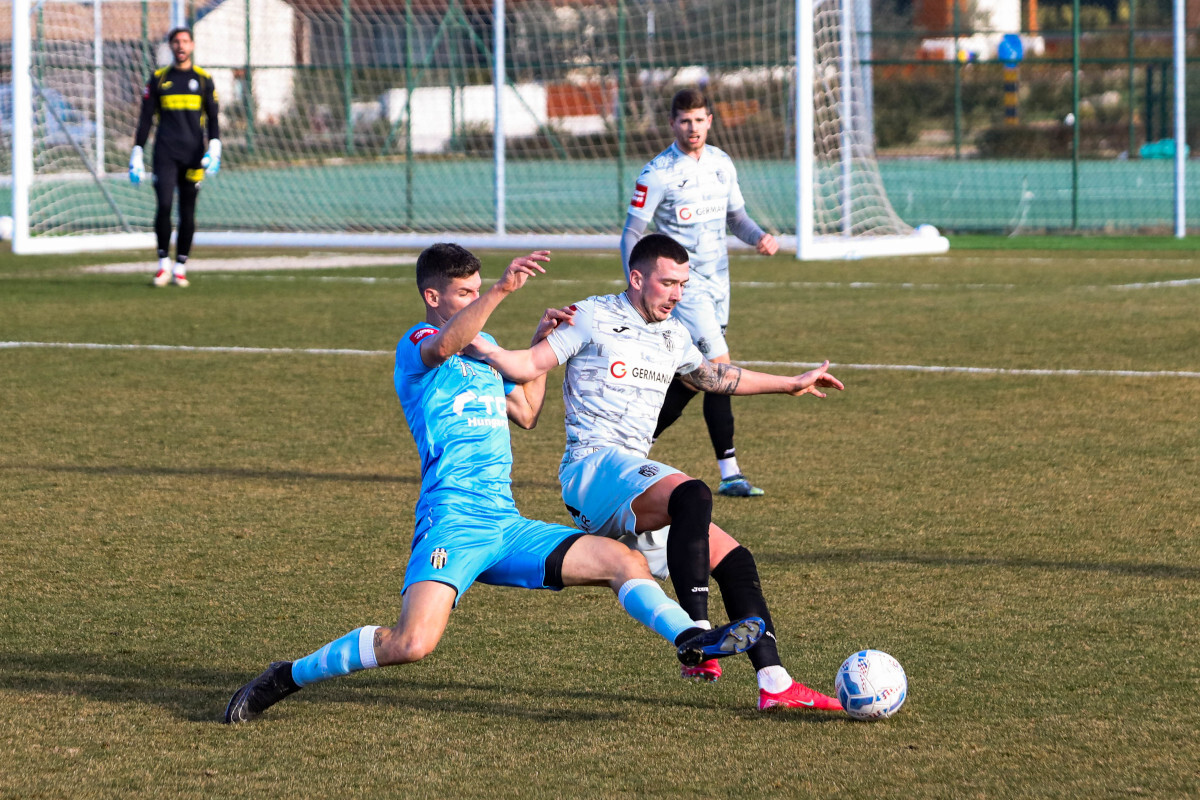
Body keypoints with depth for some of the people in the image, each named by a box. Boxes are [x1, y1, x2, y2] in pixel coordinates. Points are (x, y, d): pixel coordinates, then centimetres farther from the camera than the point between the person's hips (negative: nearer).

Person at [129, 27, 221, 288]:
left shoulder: (203, 80, 9)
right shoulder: (158, 79, 9)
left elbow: (212, 119, 9)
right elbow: (146, 119, 10)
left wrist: (214, 149, -6)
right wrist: (137, 154, 4)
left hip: (193, 154, 1)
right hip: (165, 153, -1)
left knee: (187, 212, 2)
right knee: (164, 205, -14)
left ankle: (180, 267, 10)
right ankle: (163, 262, 0)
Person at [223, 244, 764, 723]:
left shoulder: (483, 345, 24)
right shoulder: (416, 345, -2)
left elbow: (525, 414, 32)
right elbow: (444, 346, -28)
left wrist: (540, 348, 22)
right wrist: (502, 289, -41)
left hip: (507, 525, 8)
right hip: (453, 521, -8)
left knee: (624, 561, -3)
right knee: (412, 643, -24)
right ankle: (286, 679, -11)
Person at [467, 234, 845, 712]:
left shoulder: (673, 336, 22)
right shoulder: (592, 318, 0)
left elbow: (712, 376, 41)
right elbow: (528, 366, -7)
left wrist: (792, 384, 50)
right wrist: (467, 342, -26)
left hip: (636, 474, 8)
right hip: (592, 467, -8)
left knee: (735, 561, 0)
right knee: (692, 496, -35)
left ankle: (773, 682, -1)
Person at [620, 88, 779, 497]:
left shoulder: (722, 163, 7)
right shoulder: (658, 172, -11)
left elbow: (735, 215, 18)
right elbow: (631, 233, -7)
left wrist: (759, 237, -4)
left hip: (717, 281, 7)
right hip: (684, 283, -7)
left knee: (691, 378, 10)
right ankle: (729, 473, -6)